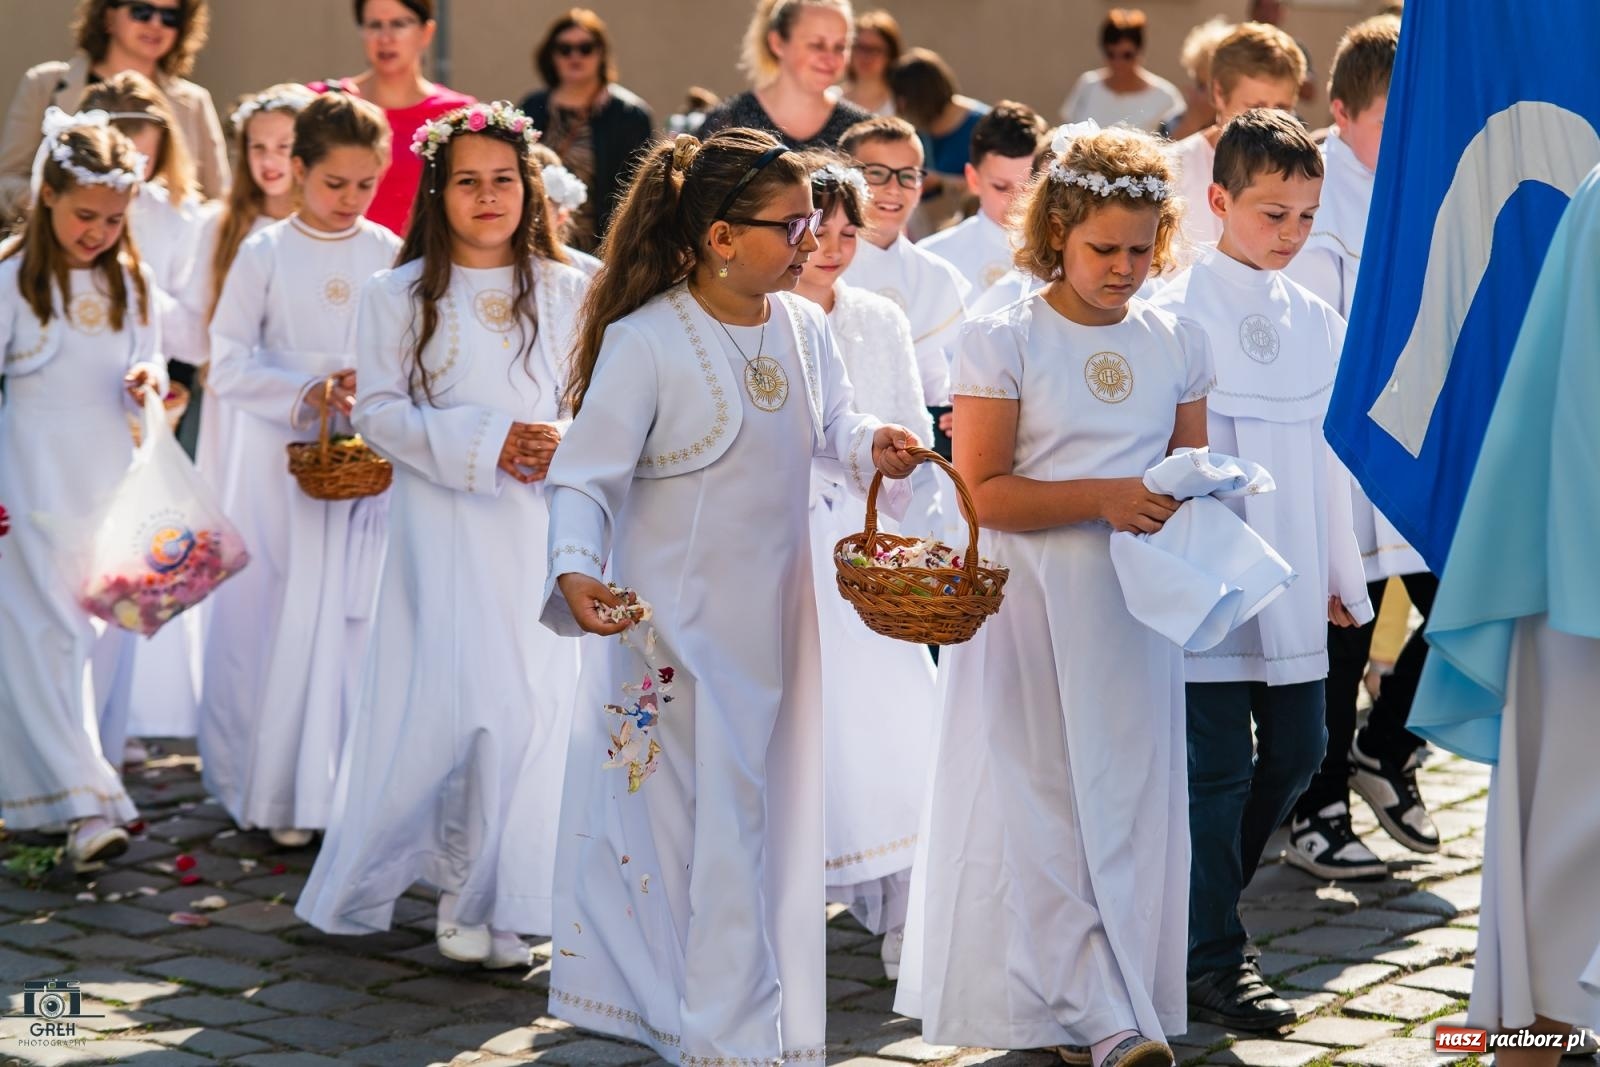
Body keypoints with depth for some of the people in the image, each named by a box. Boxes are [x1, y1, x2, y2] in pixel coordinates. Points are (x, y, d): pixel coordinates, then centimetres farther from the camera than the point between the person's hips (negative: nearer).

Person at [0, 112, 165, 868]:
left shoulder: (130, 280, 8)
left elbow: (149, 361, 17)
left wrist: (150, 378, -8)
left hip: (110, 475, 6)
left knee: (108, 629, 6)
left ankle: (62, 776, 18)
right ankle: (84, 802, -13)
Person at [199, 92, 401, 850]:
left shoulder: (390, 256, 3)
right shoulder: (265, 254, -1)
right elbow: (228, 363, -2)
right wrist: (305, 394, -16)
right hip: (282, 458, -1)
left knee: (358, 617, -1)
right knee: (278, 616, 0)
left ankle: (351, 787, 7)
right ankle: (279, 793, 8)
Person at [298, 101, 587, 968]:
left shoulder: (564, 292, 9)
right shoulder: (399, 296, 4)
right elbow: (378, 411, -2)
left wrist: (568, 440, -13)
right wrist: (481, 443, -13)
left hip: (541, 528, 2)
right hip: (444, 529, -2)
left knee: (534, 699, -2)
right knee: (445, 698, -6)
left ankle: (489, 902, 6)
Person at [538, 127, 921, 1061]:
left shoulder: (803, 327, 1)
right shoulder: (645, 342, -18)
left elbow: (831, 424, 14)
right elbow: (585, 475, -18)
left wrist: (871, 445, -9)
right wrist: (575, 568, -35)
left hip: (774, 619, 7)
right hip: (675, 625, -7)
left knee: (773, 807, 16)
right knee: (704, 821, 0)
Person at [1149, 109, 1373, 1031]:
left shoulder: (1320, 324, 10)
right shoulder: (1176, 317, -7)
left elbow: (1331, 458, 16)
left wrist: (1344, 574, 17)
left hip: (1293, 584, 6)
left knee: (1297, 753, 12)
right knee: (1218, 766, -2)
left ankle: (1206, 898, 32)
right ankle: (1213, 957, 10)